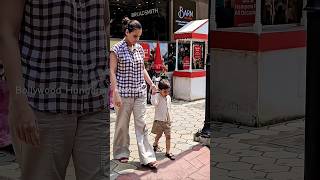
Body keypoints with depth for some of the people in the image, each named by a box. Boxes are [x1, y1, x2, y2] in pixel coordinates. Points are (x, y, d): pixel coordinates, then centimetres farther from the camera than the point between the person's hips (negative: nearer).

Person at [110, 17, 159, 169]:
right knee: (122, 124, 7)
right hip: (124, 93, -4)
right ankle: (121, 153, 24)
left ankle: (147, 158, -1)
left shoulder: (140, 49, 9)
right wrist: (116, 93, -15)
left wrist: (151, 83, 8)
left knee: (141, 124, 1)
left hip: (140, 92, 4)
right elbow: (112, 72, -9)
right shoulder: (116, 49, -7)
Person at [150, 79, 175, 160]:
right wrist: (153, 94, -38)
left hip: (167, 120, 5)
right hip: (159, 120, -5)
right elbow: (154, 103, -33)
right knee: (159, 135, 10)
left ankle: (168, 152, 3)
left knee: (168, 136, 0)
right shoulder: (157, 96, -12)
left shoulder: (169, 97, 8)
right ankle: (155, 144, 40)